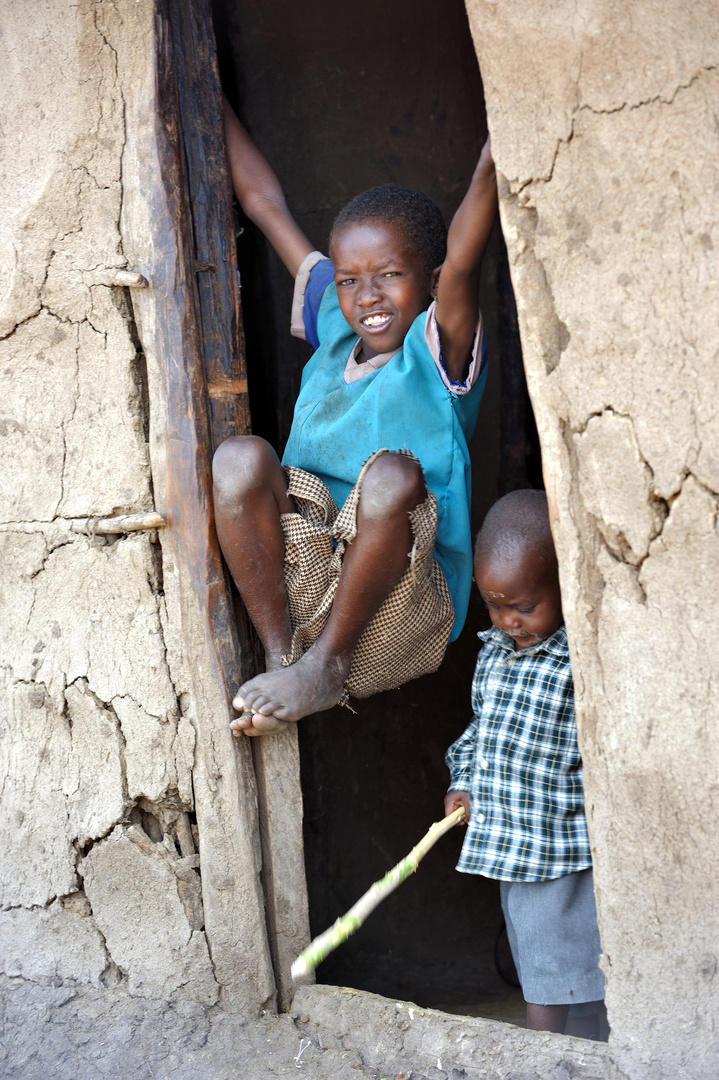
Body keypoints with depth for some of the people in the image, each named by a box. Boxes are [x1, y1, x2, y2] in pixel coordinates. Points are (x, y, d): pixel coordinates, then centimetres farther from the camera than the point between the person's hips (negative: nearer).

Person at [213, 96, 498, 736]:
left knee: (392, 472, -31)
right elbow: (264, 202, 18)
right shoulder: (336, 329, 13)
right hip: (305, 583, 5)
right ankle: (282, 654, -14)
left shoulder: (438, 352, -2)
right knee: (240, 458, -17)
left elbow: (465, 252, -21)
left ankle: (328, 664, -18)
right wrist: (204, 96, 23)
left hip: (399, 615, -5)